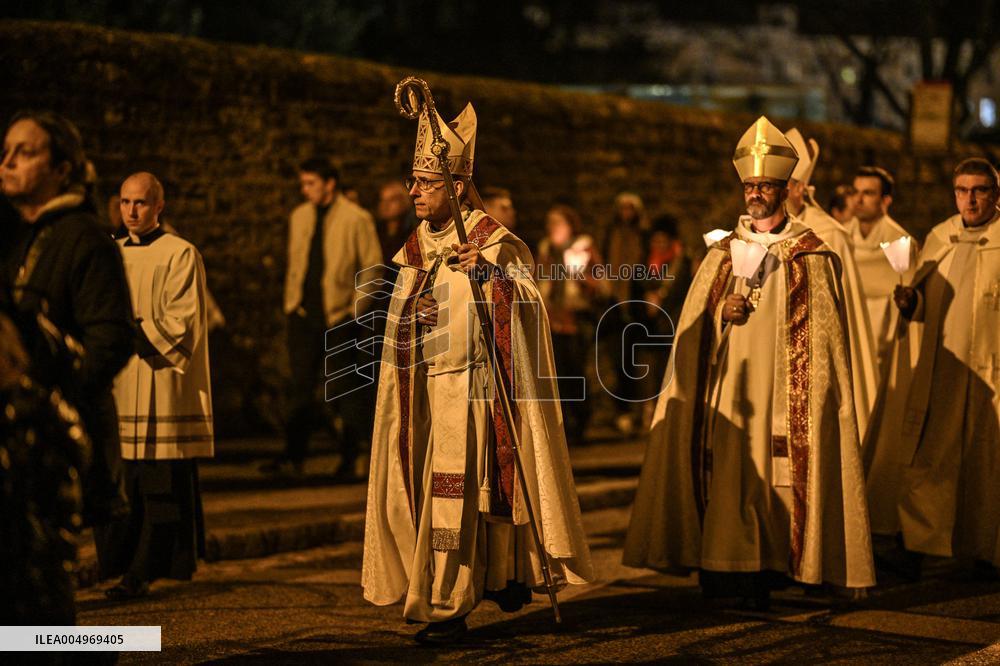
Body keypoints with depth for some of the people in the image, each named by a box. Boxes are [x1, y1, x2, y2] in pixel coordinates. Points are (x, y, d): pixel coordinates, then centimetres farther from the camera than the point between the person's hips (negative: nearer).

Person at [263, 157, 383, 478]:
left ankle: (356, 457, 12)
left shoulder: (356, 219, -5)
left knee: (346, 388, 2)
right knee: (300, 385, 3)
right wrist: (291, 302, 9)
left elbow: (372, 267, -4)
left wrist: (356, 308, -8)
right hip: (304, 314, 5)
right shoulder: (300, 217, 11)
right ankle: (293, 457, 6)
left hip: (340, 316, -5)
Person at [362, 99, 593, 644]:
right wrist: (414, 314, -4)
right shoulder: (414, 250, 12)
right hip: (423, 390, 7)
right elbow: (399, 326, 18)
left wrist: (491, 274, -35)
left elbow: (530, 305, -18)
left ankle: (449, 606, -6)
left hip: (472, 389, -7)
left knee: (455, 491, -10)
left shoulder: (493, 243, -7)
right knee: (428, 489, 8)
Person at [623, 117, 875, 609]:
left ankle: (763, 575, -2)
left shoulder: (811, 256, 5)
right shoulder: (723, 255, 14)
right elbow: (694, 325, 14)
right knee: (723, 473, -5)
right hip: (726, 389, 3)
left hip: (783, 394, -3)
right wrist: (722, 314, -6)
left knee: (777, 475, -6)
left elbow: (822, 335, 4)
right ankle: (722, 569, 0)